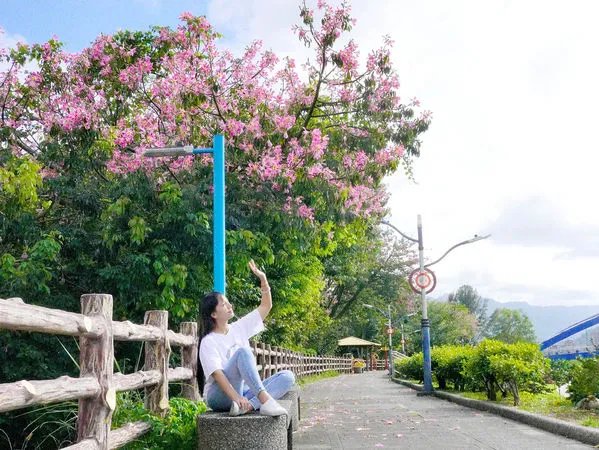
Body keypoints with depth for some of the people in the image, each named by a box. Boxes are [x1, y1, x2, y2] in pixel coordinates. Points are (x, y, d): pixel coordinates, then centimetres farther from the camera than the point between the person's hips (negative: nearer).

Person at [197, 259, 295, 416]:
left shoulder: (238, 328, 12)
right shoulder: (208, 342, -7)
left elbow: (266, 306, 14)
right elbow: (217, 374, -20)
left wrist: (263, 279, 1)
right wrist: (236, 397, -34)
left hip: (244, 391, 7)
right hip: (219, 396, -7)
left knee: (287, 376, -13)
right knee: (242, 351, -29)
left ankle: (248, 406, -35)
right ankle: (265, 399, -41)